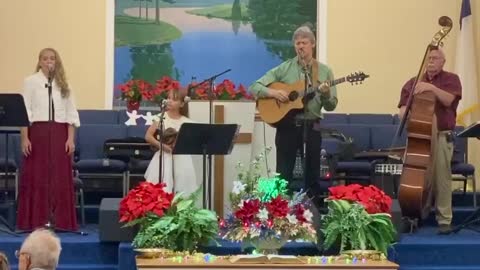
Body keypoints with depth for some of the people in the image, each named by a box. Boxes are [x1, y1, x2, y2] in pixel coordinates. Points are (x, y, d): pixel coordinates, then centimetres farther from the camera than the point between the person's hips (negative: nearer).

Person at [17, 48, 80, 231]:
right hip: (38, 131, -2)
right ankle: (35, 220, 1)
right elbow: (25, 111, -2)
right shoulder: (30, 82, 3)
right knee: (36, 177, -2)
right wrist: (24, 138, -10)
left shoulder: (63, 84, 11)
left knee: (60, 178, 1)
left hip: (59, 133, 3)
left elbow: (71, 113, 9)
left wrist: (71, 138, -1)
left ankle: (59, 220, 5)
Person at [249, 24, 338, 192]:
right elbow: (254, 87, 1)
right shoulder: (283, 69, 3)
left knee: (312, 175, 6)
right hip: (287, 127, -1)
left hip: (311, 127, 1)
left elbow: (331, 106, 5)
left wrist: (326, 95, -16)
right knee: (283, 175, 0)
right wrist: (272, 92, -17)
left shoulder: (324, 71, 5)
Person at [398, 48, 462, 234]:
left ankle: (444, 219, -4)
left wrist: (431, 88, -23)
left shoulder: (451, 79, 5)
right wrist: (404, 113, -15)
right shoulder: (413, 82, 13)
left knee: (441, 177, -7)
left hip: (441, 136, -3)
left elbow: (448, 100, -11)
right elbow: (404, 106, 8)